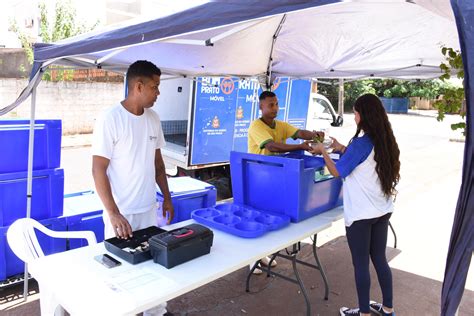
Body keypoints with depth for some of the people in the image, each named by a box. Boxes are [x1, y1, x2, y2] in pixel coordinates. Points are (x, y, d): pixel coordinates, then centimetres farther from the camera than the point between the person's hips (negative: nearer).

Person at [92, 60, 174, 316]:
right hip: (121, 212, -6)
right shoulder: (110, 120, -15)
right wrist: (113, 213, -22)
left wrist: (167, 197, 14)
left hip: (149, 209, 6)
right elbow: (98, 170, -16)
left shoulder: (153, 118, 4)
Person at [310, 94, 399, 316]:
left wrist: (323, 151, 2)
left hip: (361, 214, -8)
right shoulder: (385, 141, 5)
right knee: (379, 259, 19)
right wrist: (341, 149, 20)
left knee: (361, 264, 7)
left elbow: (337, 172, -11)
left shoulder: (361, 143, -19)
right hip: (382, 210, 8)